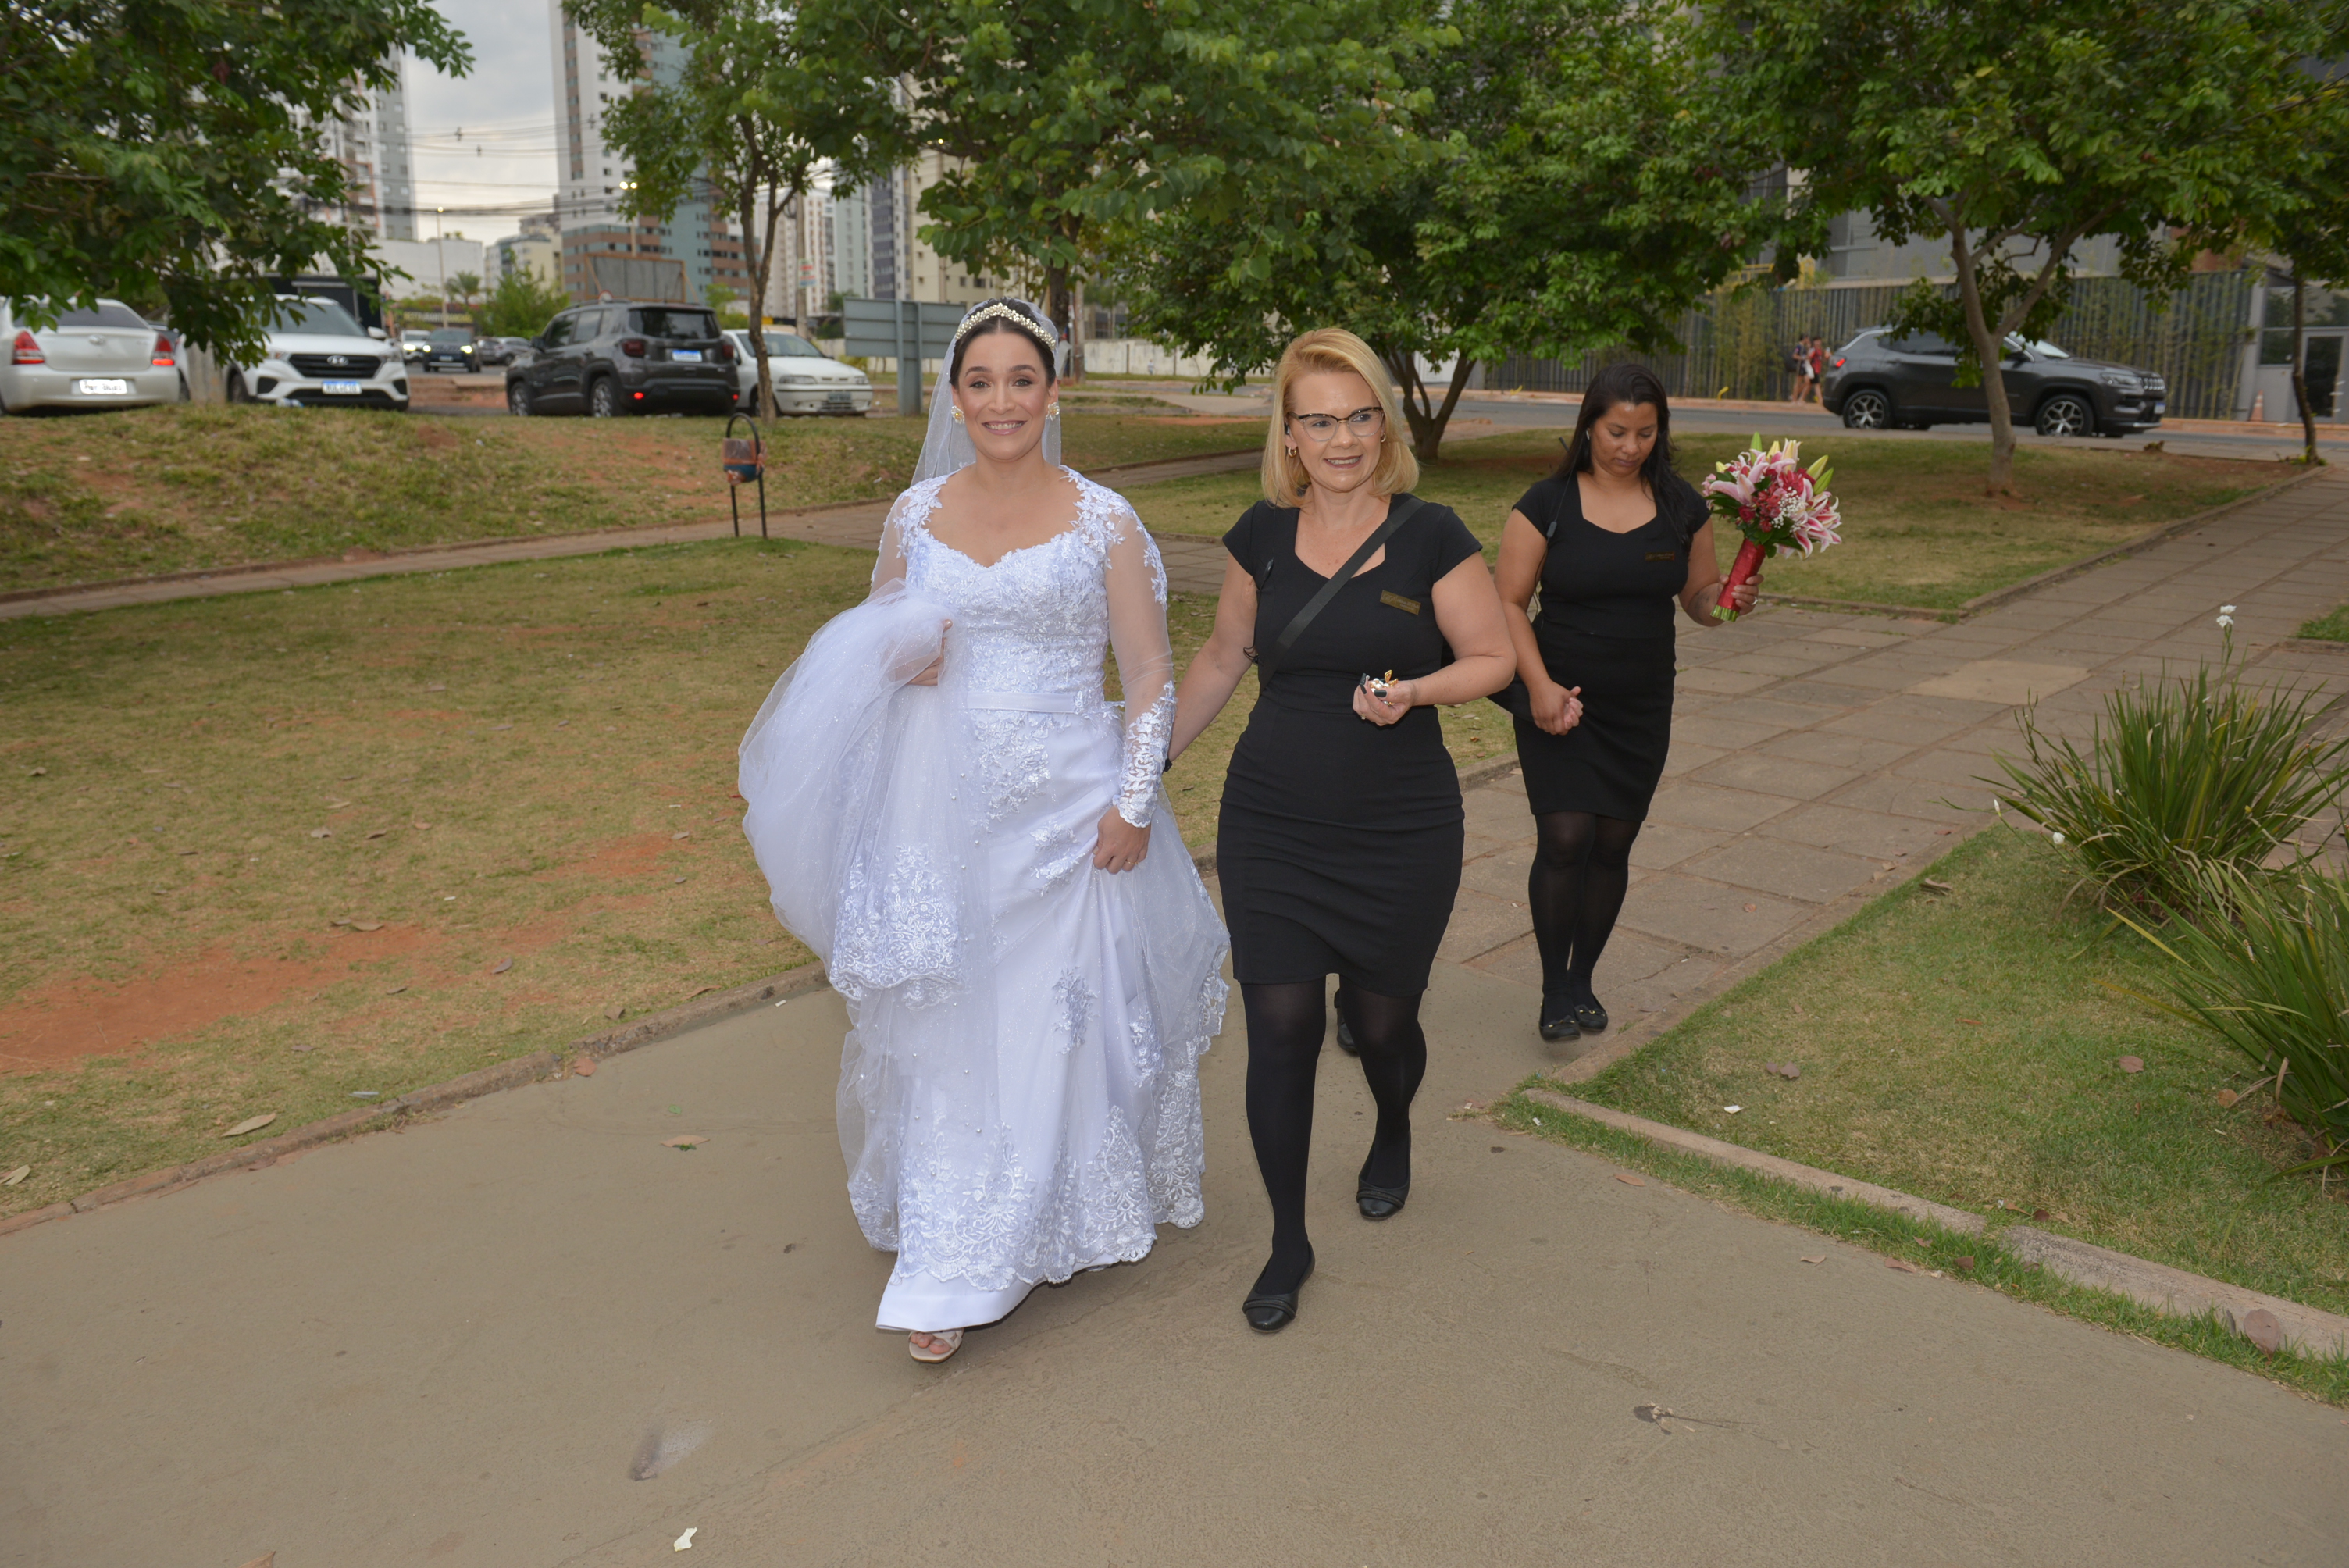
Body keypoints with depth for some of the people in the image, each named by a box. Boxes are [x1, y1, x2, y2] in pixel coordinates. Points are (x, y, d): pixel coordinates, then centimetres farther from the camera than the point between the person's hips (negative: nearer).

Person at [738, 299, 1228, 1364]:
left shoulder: (1103, 523, -3)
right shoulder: (917, 513, 6)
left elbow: (1152, 678, -1)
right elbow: (869, 644, 16)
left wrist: (1134, 803, -9)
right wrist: (897, 663, -8)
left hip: (1068, 812, -2)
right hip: (943, 806, 3)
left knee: (1058, 1022, 5)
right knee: (944, 1030, 6)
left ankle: (1054, 1229, 29)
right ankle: (950, 1272, 19)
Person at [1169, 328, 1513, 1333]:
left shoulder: (1430, 537, -7)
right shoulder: (1263, 536, 2)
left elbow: (1492, 658, -2)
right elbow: (1221, 661, 13)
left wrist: (1415, 691, -22)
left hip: (1401, 835, -2)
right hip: (1270, 828, 2)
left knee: (1381, 1022, 11)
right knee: (1279, 1029, 0)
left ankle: (1393, 1134, 48)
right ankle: (1288, 1243, 18)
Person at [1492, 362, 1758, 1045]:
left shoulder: (1681, 506, 2)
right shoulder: (1547, 505, -7)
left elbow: (1698, 597, 10)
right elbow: (1509, 603, -6)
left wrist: (1730, 598, -14)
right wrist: (1540, 686, -17)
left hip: (1642, 707, 3)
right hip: (1559, 701, -3)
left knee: (1613, 844, 8)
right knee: (1565, 838, -11)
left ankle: (1583, 981, 26)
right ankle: (1553, 989, 7)